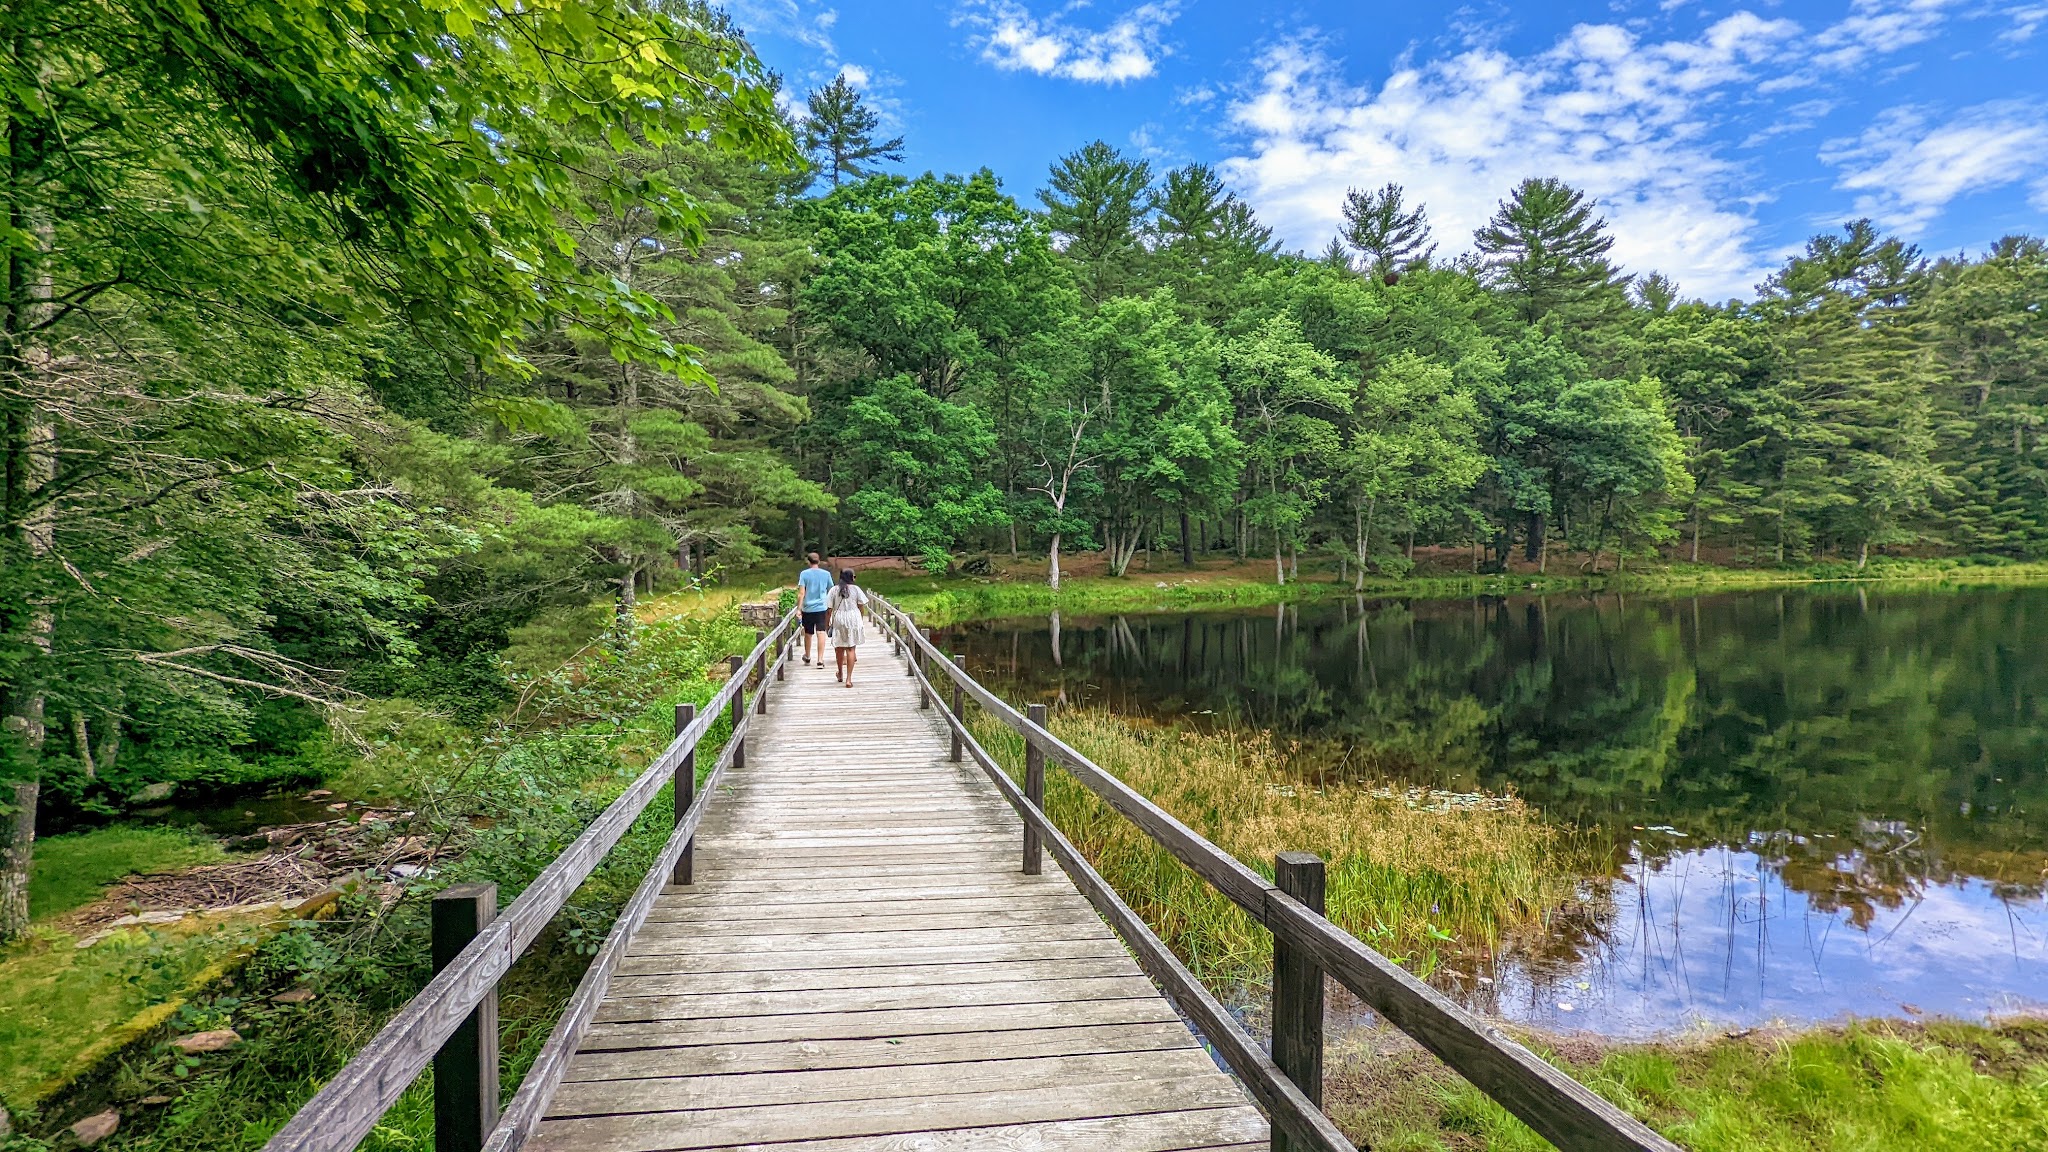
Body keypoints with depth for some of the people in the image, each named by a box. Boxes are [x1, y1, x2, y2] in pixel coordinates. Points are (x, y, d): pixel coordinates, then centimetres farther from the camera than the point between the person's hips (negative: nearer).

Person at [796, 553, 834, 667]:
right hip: (821, 607, 0)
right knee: (820, 633, -5)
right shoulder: (826, 574, 3)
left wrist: (799, 608, -9)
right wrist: (830, 607, 24)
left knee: (808, 633, 15)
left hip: (808, 608, 0)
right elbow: (830, 591, 11)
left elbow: (802, 592, -9)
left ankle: (807, 657, 33)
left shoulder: (804, 574, -2)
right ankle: (820, 660, -15)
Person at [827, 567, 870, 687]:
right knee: (851, 649, 0)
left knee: (839, 648, 19)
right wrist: (859, 618, 18)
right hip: (853, 620, -1)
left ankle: (840, 674, 37)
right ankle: (848, 679, -7)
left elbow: (830, 609, -1)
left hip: (838, 620, 2)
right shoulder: (856, 589, -4)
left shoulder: (834, 590, -2)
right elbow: (862, 607, 0)